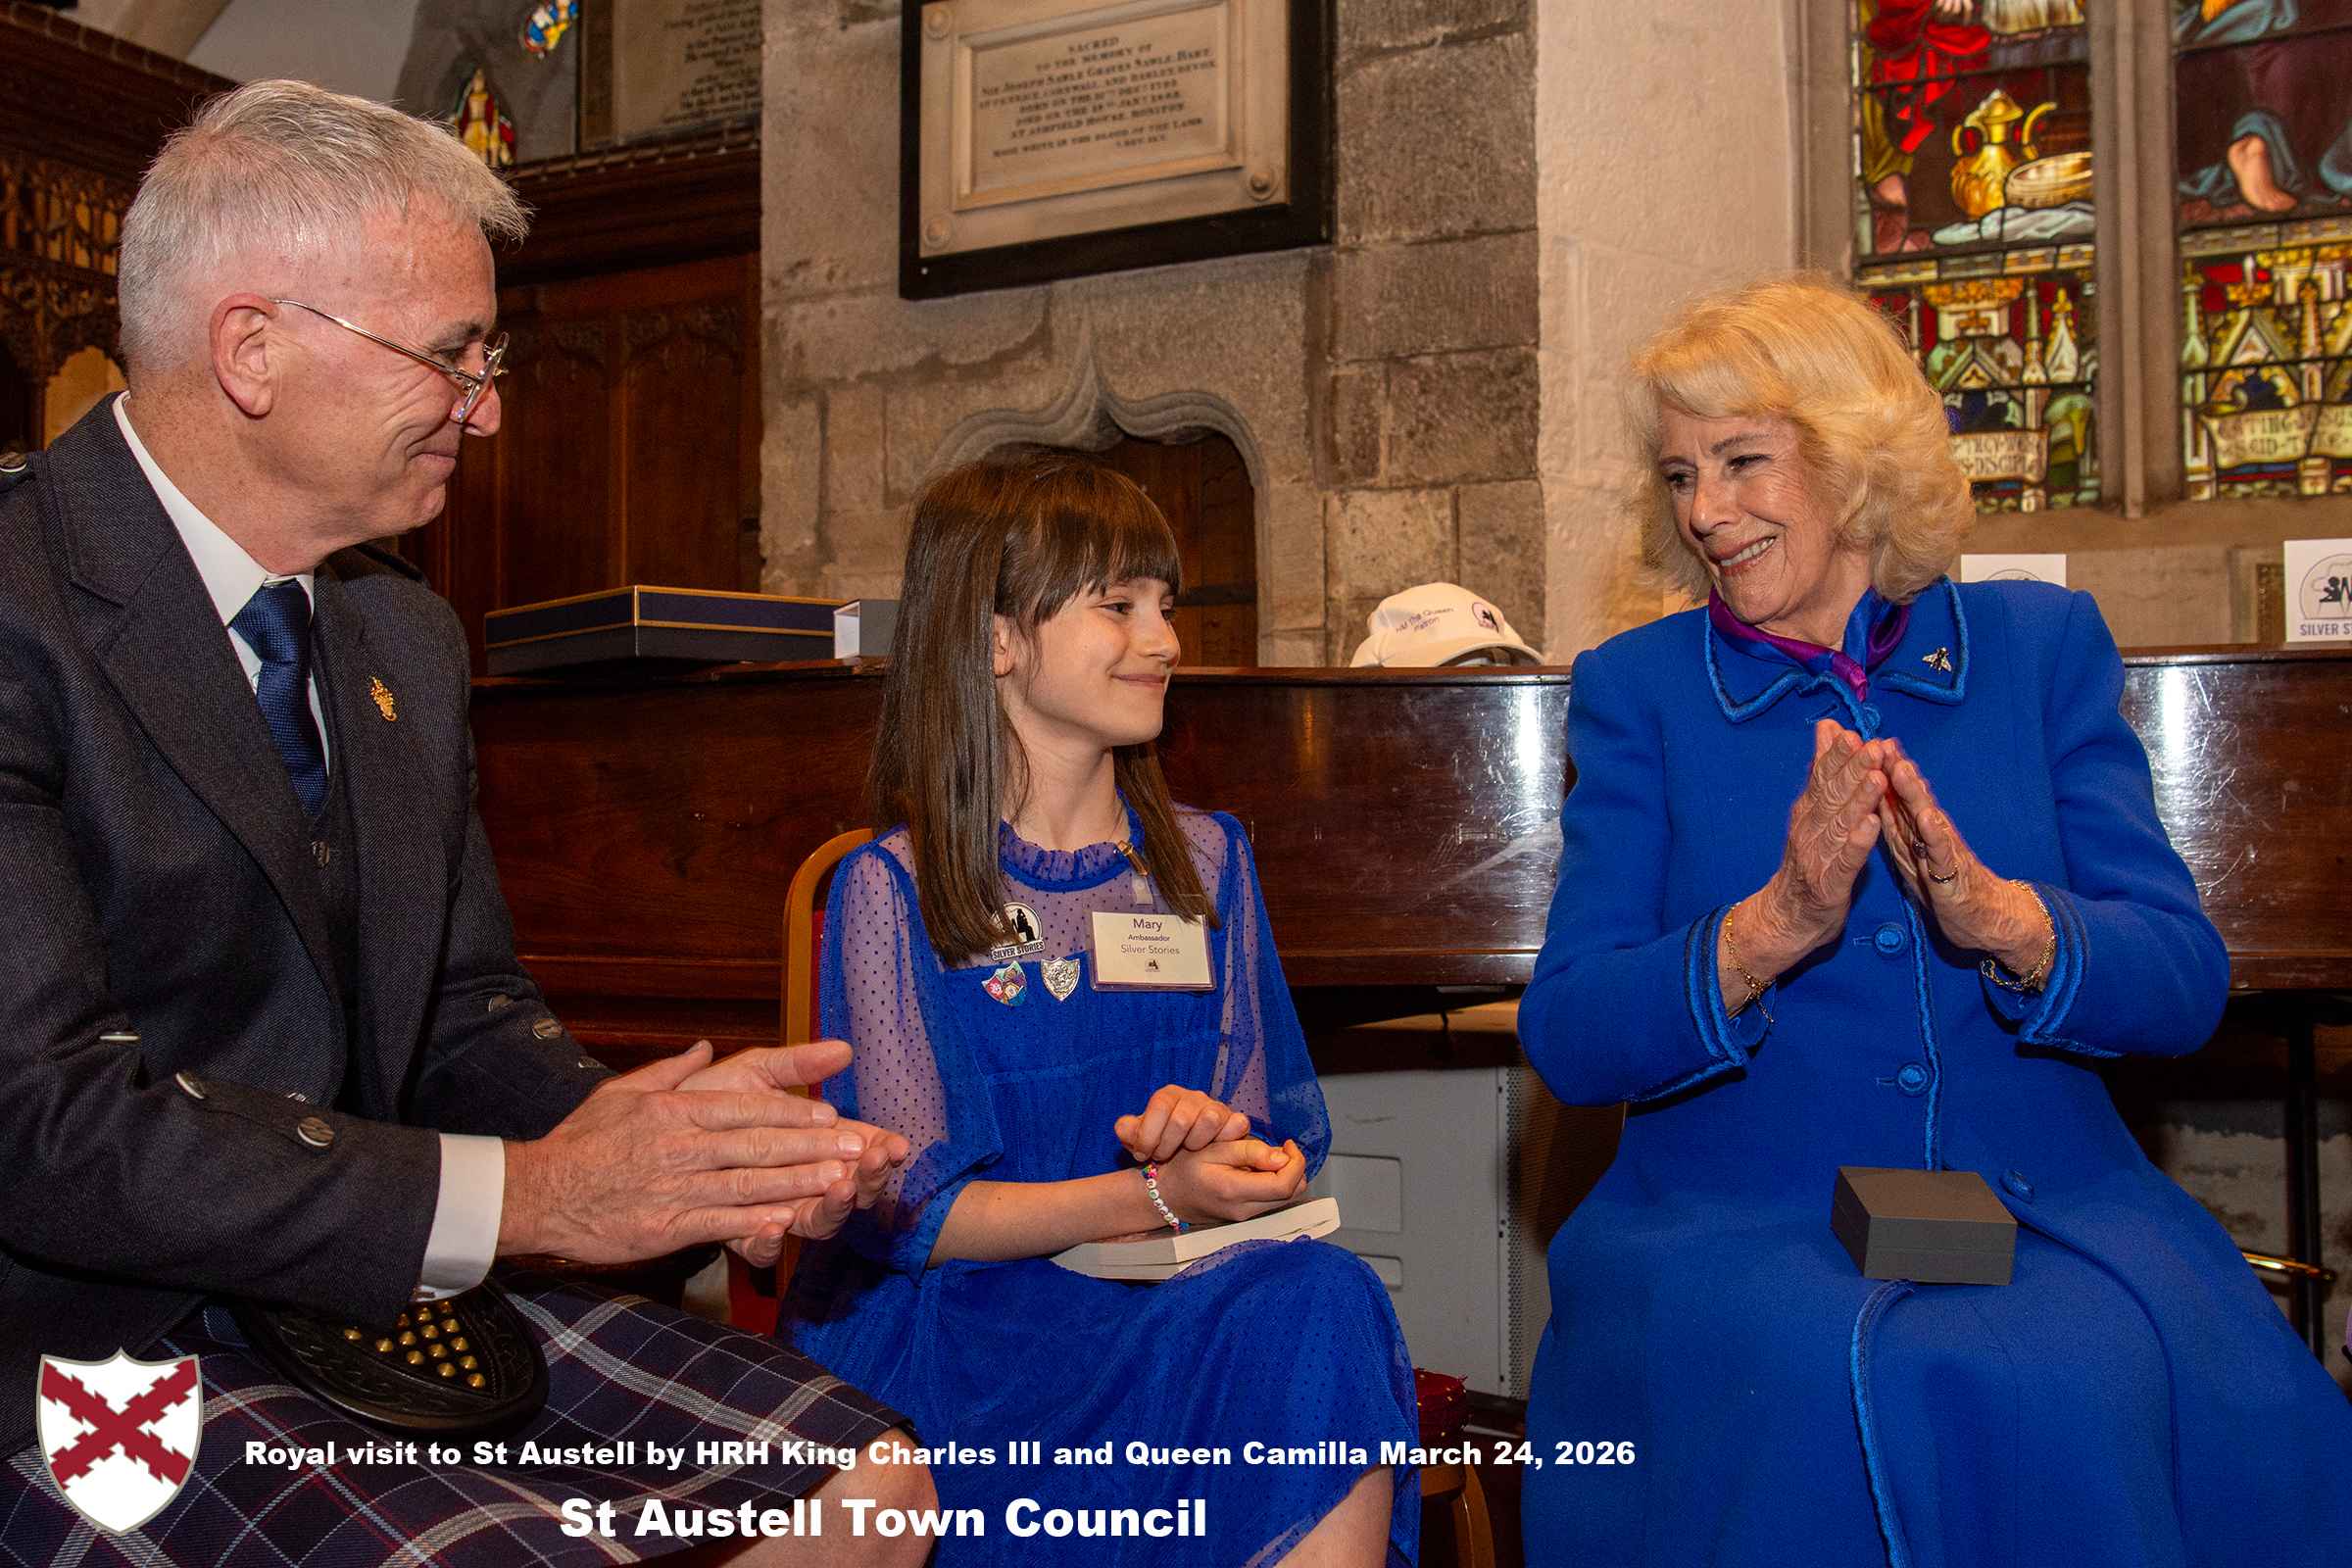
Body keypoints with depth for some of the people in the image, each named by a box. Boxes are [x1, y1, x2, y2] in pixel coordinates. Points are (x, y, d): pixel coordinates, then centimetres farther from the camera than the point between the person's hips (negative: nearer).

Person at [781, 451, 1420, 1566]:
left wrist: (1216, 1132, -10)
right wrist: (1156, 1198, -20)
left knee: (1324, 1300, -30)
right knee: (1293, 1320, -31)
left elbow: (1281, 1139, 15)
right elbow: (902, 1210, -8)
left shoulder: (1204, 863, 13)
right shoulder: (892, 890, -3)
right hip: (950, 1331, -4)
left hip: (1171, 1294, 5)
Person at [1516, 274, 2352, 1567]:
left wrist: (1999, 918, -20)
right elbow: (1564, 1038, -4)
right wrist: (1772, 928, -22)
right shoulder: (1637, 687, 6)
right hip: (1737, 1214, -1)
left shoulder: (2043, 644, 10)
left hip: (2041, 1206, 2)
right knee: (1817, 1394, -33)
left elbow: (2185, 984, 1)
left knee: (2091, 1388, -31)